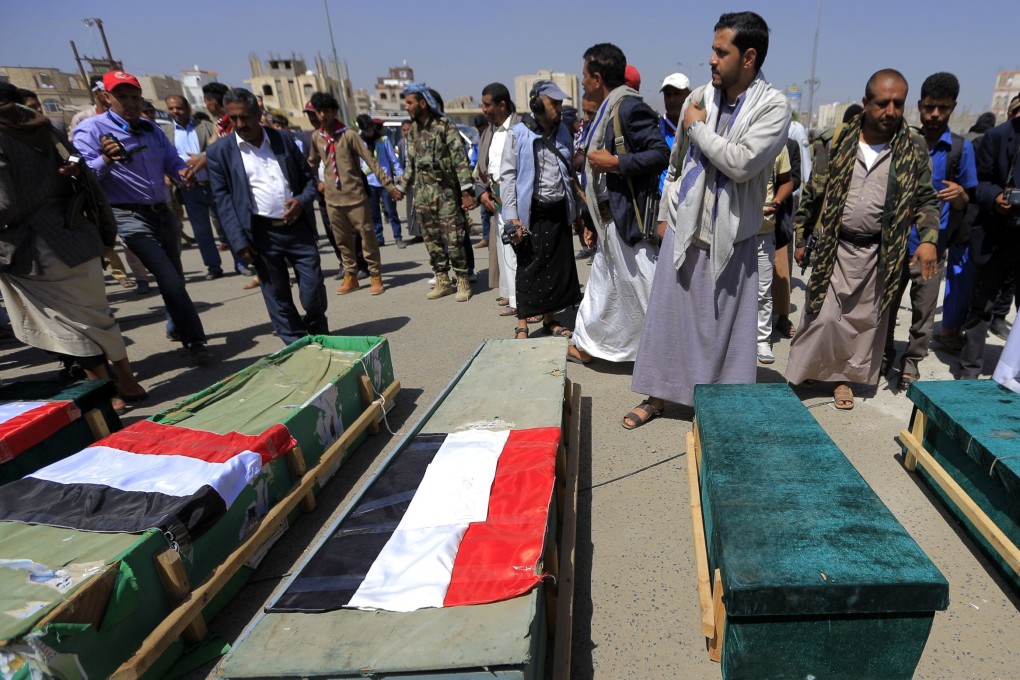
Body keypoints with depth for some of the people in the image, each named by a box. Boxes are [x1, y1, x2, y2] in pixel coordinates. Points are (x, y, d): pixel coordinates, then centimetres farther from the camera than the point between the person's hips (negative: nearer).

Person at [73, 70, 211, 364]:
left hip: (163, 212, 7)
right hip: (130, 216, -7)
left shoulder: (151, 129, 12)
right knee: (169, 278, -16)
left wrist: (184, 173, -15)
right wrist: (105, 159, -38)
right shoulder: (91, 129, -8)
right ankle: (194, 341, -12)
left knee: (174, 275, 17)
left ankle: (176, 327, 37)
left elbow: (172, 161, 9)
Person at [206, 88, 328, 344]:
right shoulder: (220, 151, 2)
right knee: (277, 296, 6)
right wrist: (240, 241, -9)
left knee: (314, 291, 4)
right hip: (262, 233, -1)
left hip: (297, 226, 2)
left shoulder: (284, 138, 8)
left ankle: (321, 340, 29)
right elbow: (223, 199, -1)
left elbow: (308, 177, 13)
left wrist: (302, 200, -8)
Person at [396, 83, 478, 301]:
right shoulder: (412, 131, 11)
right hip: (422, 194, 6)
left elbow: (460, 160, -13)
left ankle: (463, 282, 7)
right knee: (432, 240, 9)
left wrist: (466, 191, -18)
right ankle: (442, 281, 19)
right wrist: (401, 187, 14)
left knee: (453, 239, -5)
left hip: (446, 192, -6)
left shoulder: (445, 125, -9)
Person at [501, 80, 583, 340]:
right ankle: (522, 326, 8)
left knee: (559, 267, 9)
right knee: (528, 269, -2)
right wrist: (513, 217, -15)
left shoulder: (563, 132, 12)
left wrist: (575, 206, 13)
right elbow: (507, 176, -8)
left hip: (559, 211, 6)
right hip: (531, 212, -5)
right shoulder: (518, 134, -5)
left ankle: (550, 319, 24)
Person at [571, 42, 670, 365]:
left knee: (643, 287, -3)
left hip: (628, 218, -10)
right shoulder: (607, 110, 16)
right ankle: (585, 345, 32)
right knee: (601, 284, 18)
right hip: (610, 220, 10)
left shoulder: (628, 106, -12)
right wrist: (594, 222, 19)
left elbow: (661, 154, -19)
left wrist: (614, 162, -19)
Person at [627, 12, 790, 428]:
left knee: (726, 323, 6)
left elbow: (742, 163, -23)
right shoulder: (698, 97, 5)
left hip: (730, 234, -3)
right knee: (667, 313, 8)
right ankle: (657, 396, 23)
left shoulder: (773, 106, -8)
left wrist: (698, 127, -12)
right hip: (683, 226, 4)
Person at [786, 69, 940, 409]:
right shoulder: (840, 140, -1)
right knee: (823, 316, -1)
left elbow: (926, 199, 5)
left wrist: (928, 239, -11)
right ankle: (797, 376, 13)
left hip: (880, 254, 1)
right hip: (834, 248, -1)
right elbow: (813, 193, 4)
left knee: (864, 321, 9)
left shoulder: (914, 147, 0)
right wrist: (800, 236, 4)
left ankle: (843, 377, 24)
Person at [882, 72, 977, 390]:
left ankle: (911, 363, 20)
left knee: (923, 311, 6)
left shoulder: (961, 148, -1)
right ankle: (885, 354, 27)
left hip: (932, 246, -1)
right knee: (887, 304, 9)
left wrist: (959, 194, -21)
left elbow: (965, 203, 1)